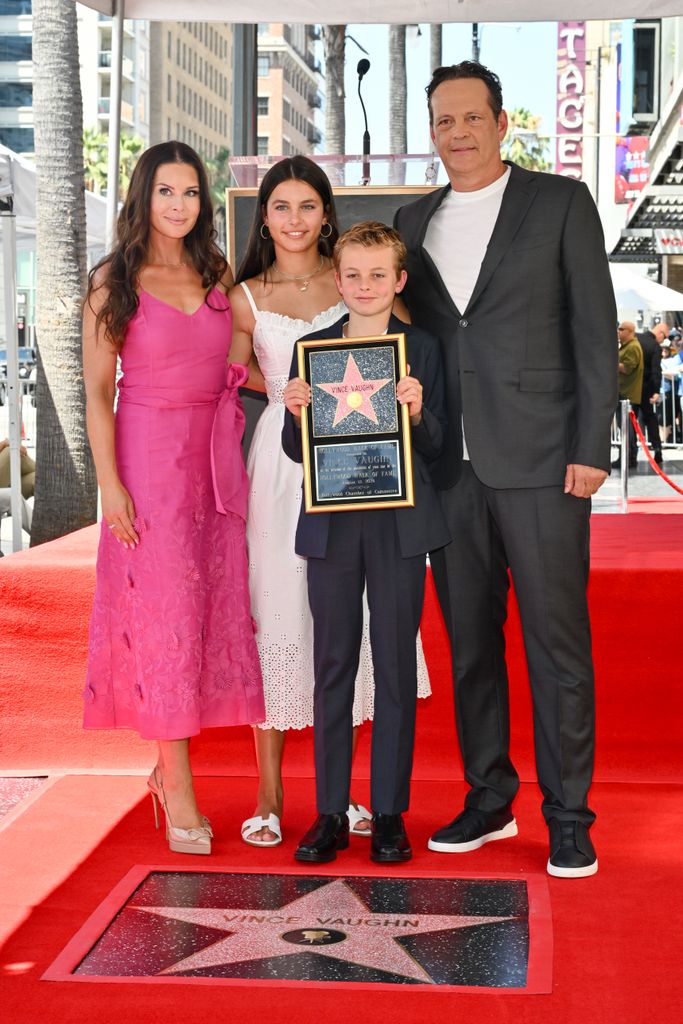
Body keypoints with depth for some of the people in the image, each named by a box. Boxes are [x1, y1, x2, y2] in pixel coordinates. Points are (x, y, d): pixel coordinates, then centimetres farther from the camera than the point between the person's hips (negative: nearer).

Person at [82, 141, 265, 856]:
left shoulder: (217, 275, 10)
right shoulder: (113, 282, -2)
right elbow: (97, 392, -4)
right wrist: (110, 483, -11)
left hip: (215, 462, 5)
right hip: (148, 456, -4)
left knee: (216, 607, 4)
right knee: (163, 611, -3)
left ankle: (169, 765, 19)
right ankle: (179, 794, 4)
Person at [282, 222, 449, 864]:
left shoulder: (422, 348, 3)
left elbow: (435, 448, 1)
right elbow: (296, 451, 6)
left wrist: (417, 412, -18)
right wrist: (296, 415, -14)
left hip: (399, 525, -1)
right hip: (332, 525, 1)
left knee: (396, 666, 4)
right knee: (332, 665, 6)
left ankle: (390, 812, 14)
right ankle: (330, 812, 15)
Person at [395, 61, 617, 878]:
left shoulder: (560, 203, 2)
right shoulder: (413, 222, 15)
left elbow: (594, 328, -2)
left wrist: (590, 447, -9)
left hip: (540, 458, -4)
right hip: (450, 466, 4)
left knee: (556, 638, -1)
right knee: (468, 637, 10)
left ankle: (568, 817, 9)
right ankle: (489, 798, 22)